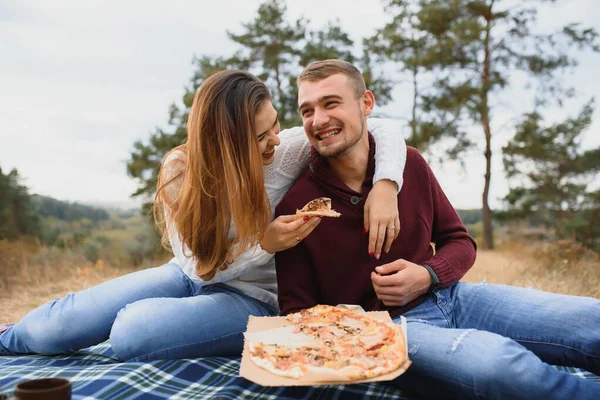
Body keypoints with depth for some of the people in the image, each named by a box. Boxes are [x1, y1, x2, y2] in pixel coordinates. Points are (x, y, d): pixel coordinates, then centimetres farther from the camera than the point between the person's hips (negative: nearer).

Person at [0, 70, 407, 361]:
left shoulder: (290, 150, -20)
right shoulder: (181, 172, -16)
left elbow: (383, 128, -17)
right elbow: (199, 266, -15)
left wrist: (385, 186, -36)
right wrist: (265, 244, -32)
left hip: (253, 297, -2)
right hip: (192, 275, 2)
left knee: (132, 331, -28)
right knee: (67, 321, -11)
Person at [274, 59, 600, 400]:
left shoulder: (410, 163, 4)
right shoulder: (296, 207, -6)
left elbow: (460, 242, 13)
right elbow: (298, 311, 1)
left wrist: (427, 275, -9)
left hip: (449, 296, 5)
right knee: (501, 363, -34)